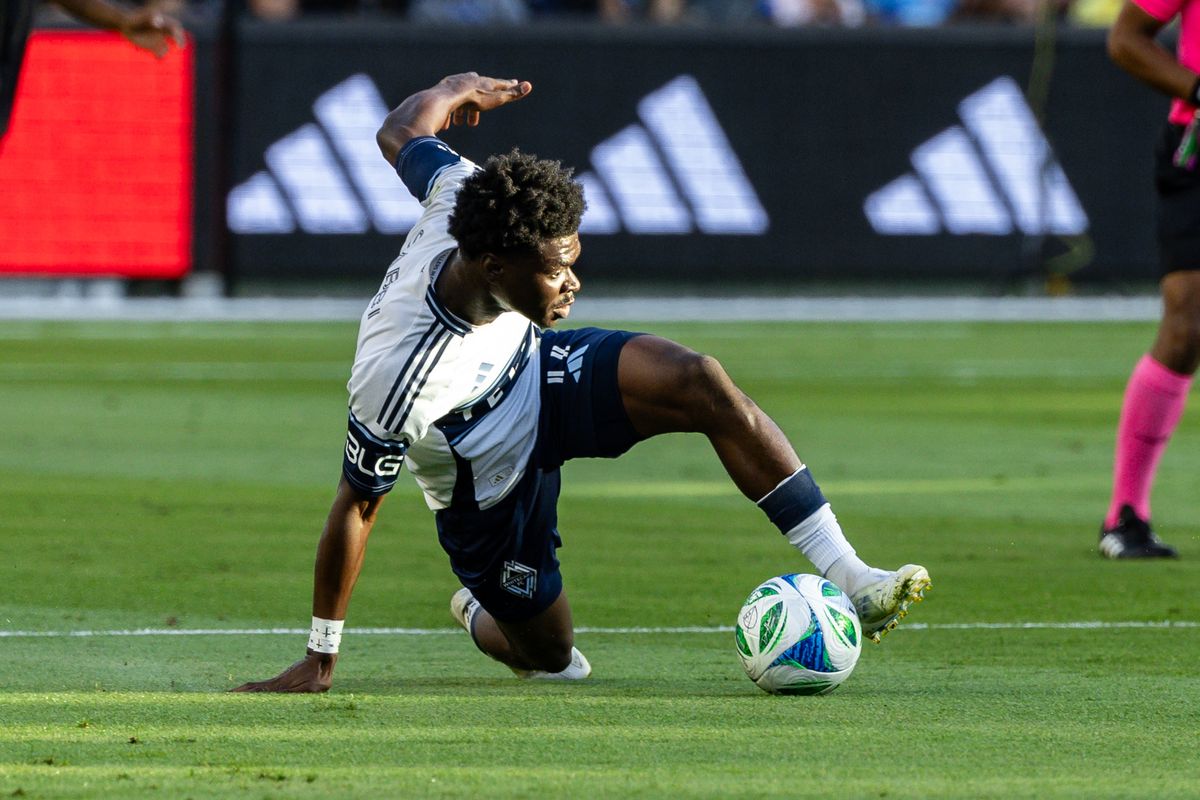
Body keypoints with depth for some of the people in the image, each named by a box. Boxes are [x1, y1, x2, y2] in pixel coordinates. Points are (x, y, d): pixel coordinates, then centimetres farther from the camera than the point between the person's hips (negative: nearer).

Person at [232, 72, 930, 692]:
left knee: (704, 385, -22)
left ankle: (845, 576, -17)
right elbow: (357, 505, -28)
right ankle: (479, 614, 48)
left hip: (536, 368, 5)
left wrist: (459, 90, 19)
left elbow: (402, 134, -4)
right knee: (551, 656, 11)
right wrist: (320, 660, -19)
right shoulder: (394, 378, -41)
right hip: (491, 492, -5)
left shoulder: (462, 195, -28)